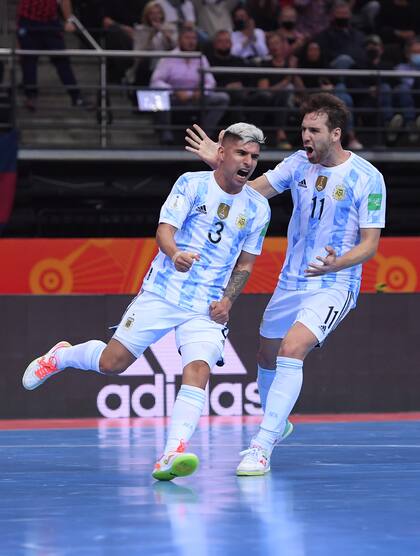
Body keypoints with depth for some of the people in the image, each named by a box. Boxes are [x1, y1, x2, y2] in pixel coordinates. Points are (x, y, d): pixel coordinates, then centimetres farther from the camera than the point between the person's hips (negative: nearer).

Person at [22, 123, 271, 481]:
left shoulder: (258, 208, 5)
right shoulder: (192, 184, -4)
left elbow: (245, 264, 13)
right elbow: (165, 229, -13)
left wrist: (228, 300, -3)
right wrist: (175, 253, -35)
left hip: (208, 308, 2)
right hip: (162, 293, -2)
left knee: (198, 372, -23)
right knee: (111, 363, 0)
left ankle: (171, 455, -33)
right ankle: (60, 356, 33)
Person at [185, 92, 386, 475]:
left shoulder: (367, 178, -14)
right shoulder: (299, 163, 1)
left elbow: (370, 243, -13)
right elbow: (252, 190, 2)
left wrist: (337, 264, -32)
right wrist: (220, 165, -14)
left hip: (333, 286, -6)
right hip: (291, 281, 7)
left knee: (292, 350, -26)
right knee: (268, 356, 18)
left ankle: (262, 447, -25)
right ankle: (274, 426, 46)